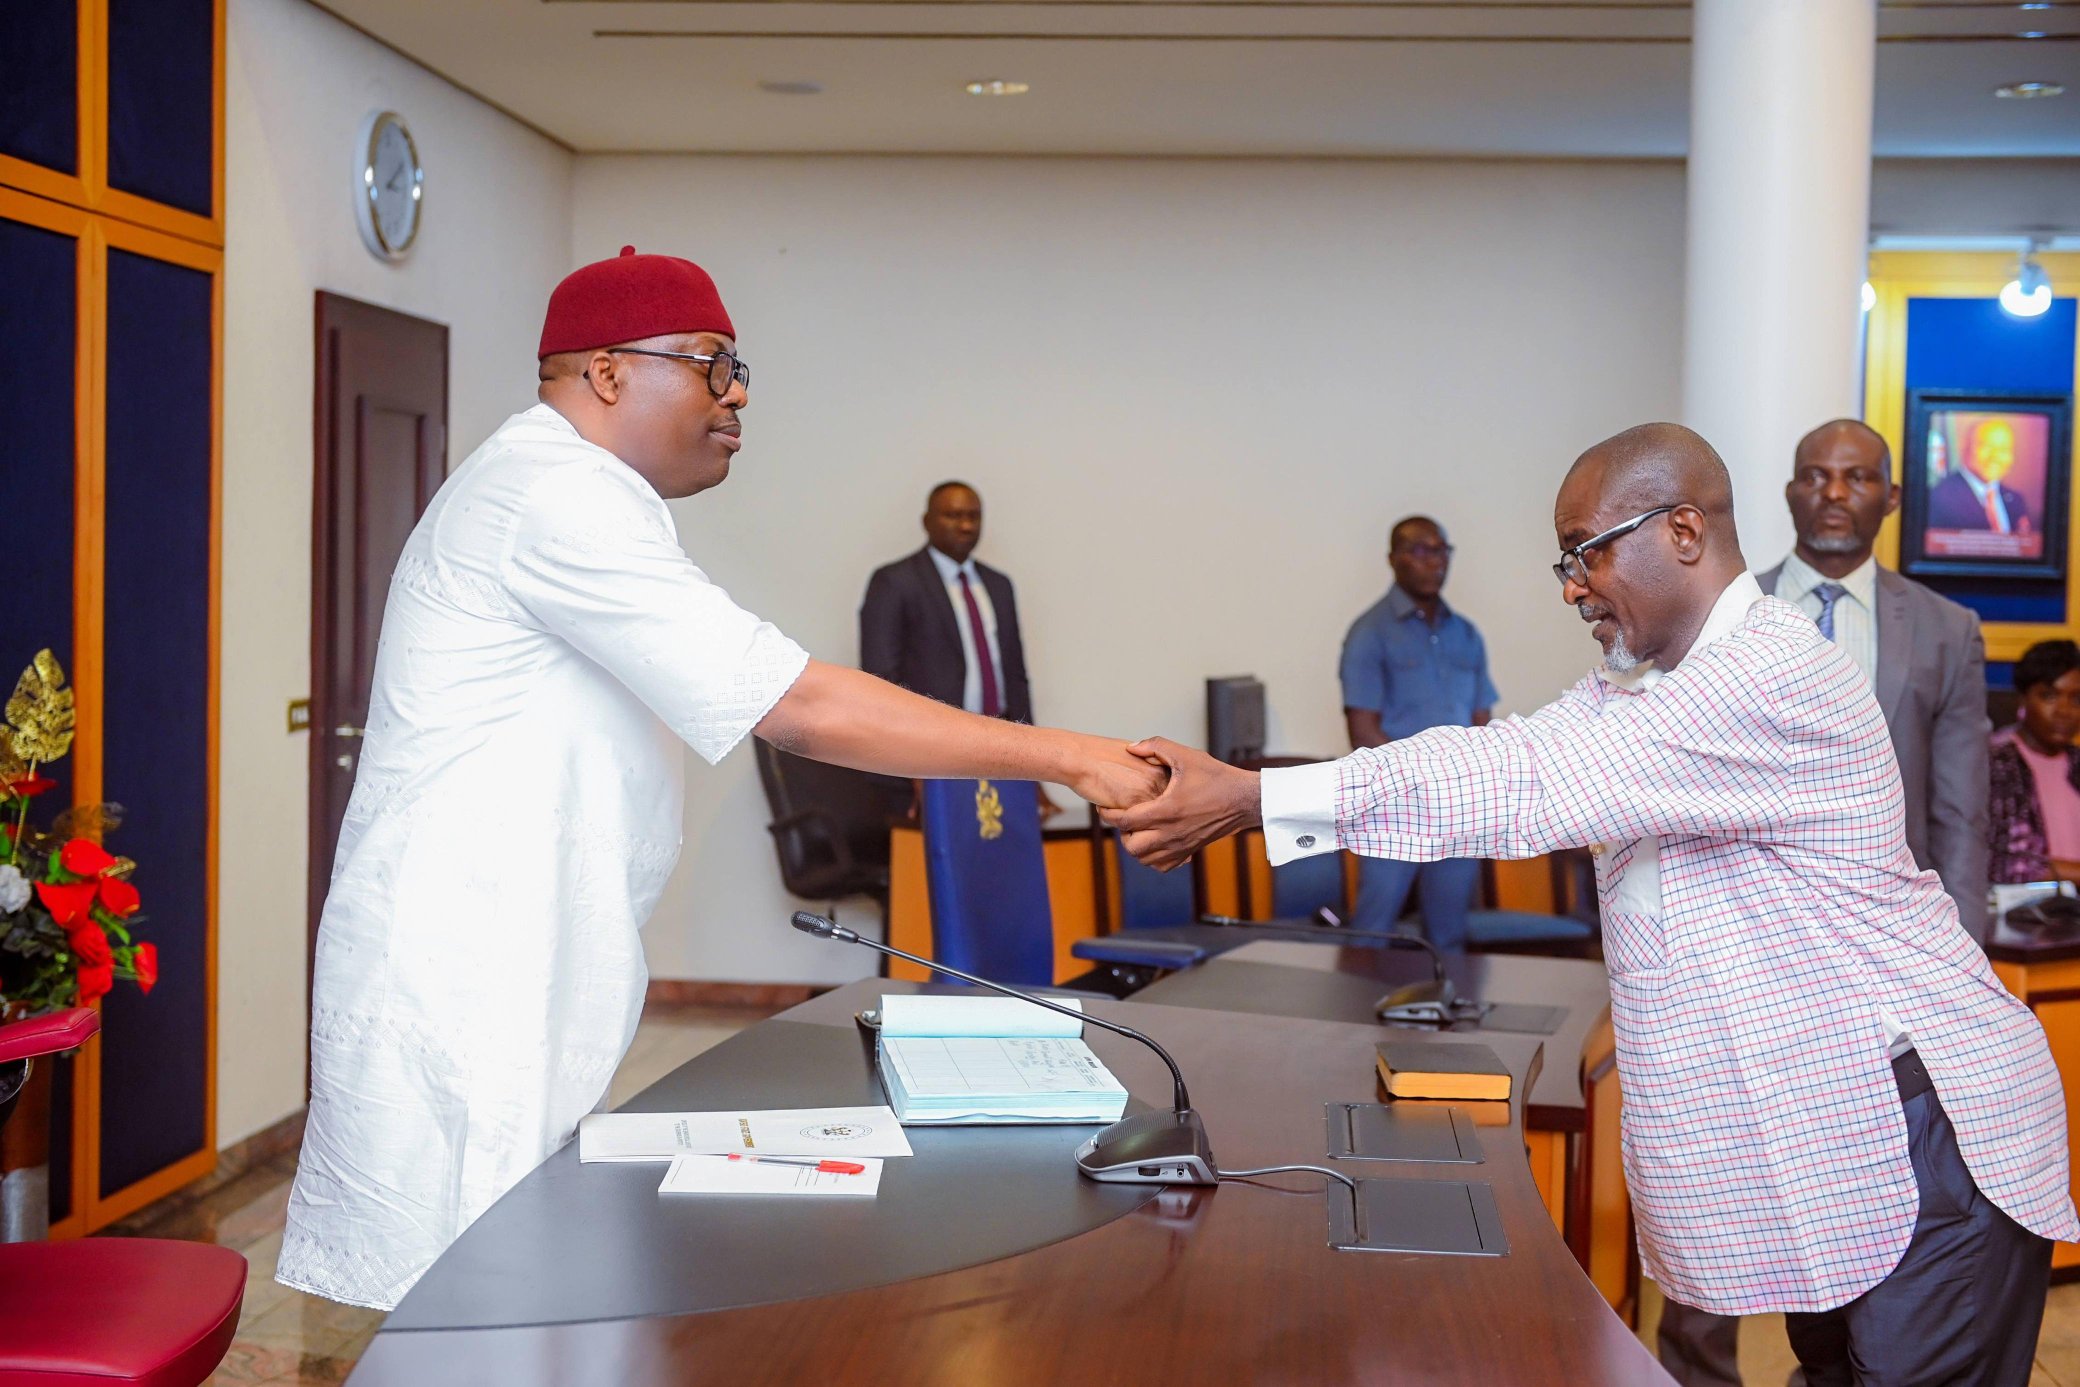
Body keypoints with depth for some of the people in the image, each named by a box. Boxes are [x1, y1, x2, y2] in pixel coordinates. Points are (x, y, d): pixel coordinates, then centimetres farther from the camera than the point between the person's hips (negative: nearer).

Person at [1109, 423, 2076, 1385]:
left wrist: (1253, 798, -28)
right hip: (1815, 1134, 9)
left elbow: (1529, 783, -28)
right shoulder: (1638, 687, 11)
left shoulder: (1776, 673, -22)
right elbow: (1487, 754, -1)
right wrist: (1228, 794, -15)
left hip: (1918, 1131, -9)